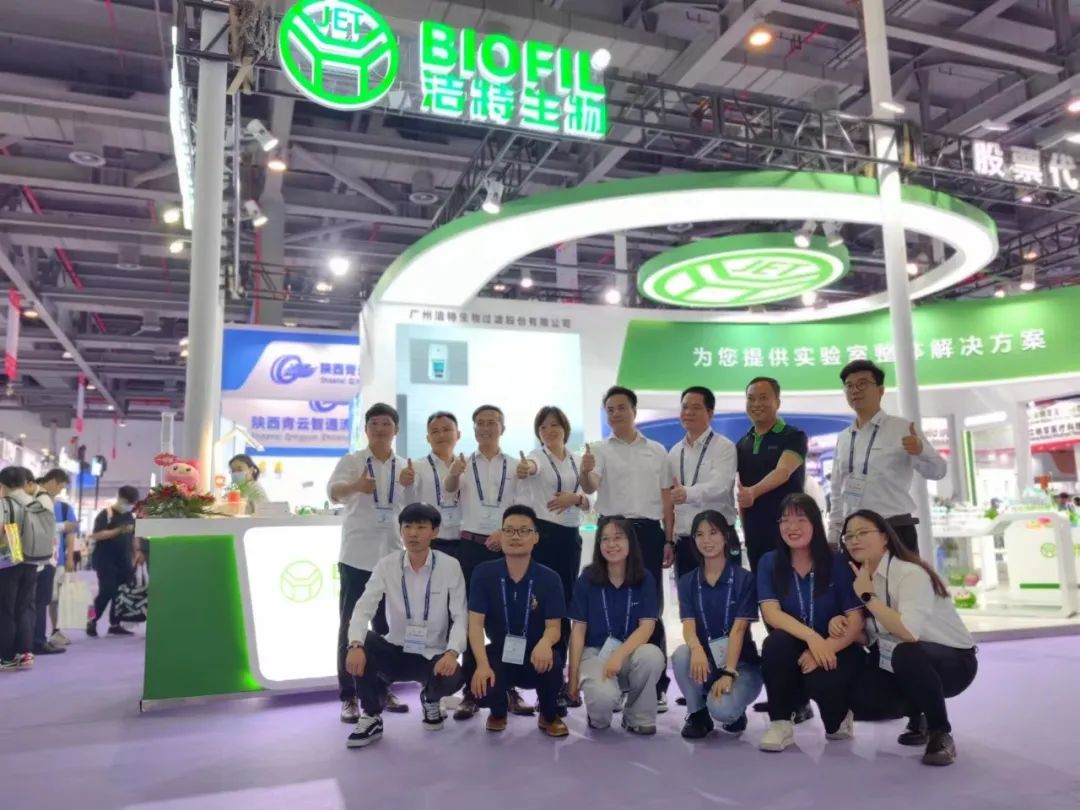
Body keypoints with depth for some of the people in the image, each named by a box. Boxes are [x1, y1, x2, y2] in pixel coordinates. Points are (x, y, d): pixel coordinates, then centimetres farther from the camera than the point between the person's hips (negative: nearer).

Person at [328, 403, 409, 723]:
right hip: (356, 556, -4)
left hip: (392, 556, 4)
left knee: (386, 627, 12)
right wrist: (356, 485, -44)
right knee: (351, 626, 2)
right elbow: (333, 490, -23)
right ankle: (348, 697, 9)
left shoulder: (405, 467, 7)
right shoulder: (351, 461, -4)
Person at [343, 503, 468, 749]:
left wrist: (452, 652, -31)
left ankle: (430, 698, 10)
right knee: (364, 643, -28)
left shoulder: (450, 566, -10)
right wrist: (356, 645, -33)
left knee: (452, 678, -32)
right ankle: (371, 717, -7)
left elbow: (461, 617, -12)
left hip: (433, 655, -1)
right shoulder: (387, 565, -6)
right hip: (395, 651, 1)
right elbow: (363, 608, -14)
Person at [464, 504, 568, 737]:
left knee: (551, 664, -35)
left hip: (534, 655, 0)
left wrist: (545, 643, -35)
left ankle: (549, 716, 3)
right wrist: (482, 664, -28)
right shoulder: (484, 573, -8)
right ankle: (498, 711, 13)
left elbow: (554, 626, -9)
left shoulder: (549, 578, -8)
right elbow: (476, 623, -11)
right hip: (498, 653, 1)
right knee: (480, 683, -31)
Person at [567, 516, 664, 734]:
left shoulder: (644, 580, -2)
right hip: (594, 653, -2)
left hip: (630, 652, 2)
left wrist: (619, 654, -27)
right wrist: (573, 676, -5)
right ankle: (598, 716, 7)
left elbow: (647, 626, -10)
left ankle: (638, 718, -5)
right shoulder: (586, 580, -4)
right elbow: (579, 630, -1)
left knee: (652, 655, -34)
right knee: (603, 697, -34)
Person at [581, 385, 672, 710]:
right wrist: (585, 473, -38)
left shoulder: (657, 451, 11)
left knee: (651, 609, 5)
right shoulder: (599, 451, 3)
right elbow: (589, 489, -15)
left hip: (649, 532, 2)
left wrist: (669, 540, 5)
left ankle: (656, 685, 13)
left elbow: (667, 497, 11)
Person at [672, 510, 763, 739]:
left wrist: (728, 673, -25)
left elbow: (738, 629, -14)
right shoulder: (687, 581, 3)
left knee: (721, 708, -32)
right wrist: (696, 649, -33)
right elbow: (688, 626, -9)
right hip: (706, 660, 3)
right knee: (680, 655, -31)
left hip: (741, 662, -3)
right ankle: (698, 713, -5)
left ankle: (735, 711, 8)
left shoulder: (744, 578, -7)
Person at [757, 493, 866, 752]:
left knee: (821, 682, -32)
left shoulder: (838, 563, -6)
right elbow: (771, 613, -15)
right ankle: (780, 724, -14)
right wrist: (811, 637, -32)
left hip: (836, 651, -1)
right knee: (777, 642, -32)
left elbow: (856, 621, -11)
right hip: (792, 653, 1)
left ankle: (838, 719, 7)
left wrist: (825, 649, -28)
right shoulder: (769, 562, -3)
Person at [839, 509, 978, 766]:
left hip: (953, 660, -7)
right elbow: (864, 634, 5)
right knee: (856, 695, -14)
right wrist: (839, 623, -16)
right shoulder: (860, 578, -1)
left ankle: (941, 734, -15)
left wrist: (868, 597, -29)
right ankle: (917, 719, 17)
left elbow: (909, 632, -40)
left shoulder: (910, 573, -25)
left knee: (906, 654, -39)